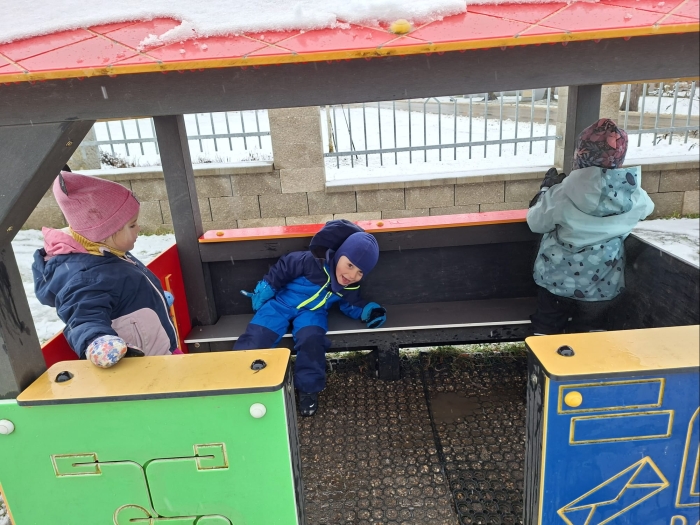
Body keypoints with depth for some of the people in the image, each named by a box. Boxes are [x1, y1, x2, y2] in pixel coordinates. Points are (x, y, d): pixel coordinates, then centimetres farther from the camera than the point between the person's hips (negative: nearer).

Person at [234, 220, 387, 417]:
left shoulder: (349, 287, -9)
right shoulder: (313, 261, -26)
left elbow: (351, 306, 10)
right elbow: (282, 268, -13)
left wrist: (369, 311, -10)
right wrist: (262, 292, -5)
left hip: (312, 312, 2)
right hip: (281, 302, -2)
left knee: (311, 339, -29)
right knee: (256, 338, -21)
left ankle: (309, 389, -11)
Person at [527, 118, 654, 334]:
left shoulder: (562, 194, -22)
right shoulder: (636, 198, -10)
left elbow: (536, 222, -8)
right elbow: (646, 208, 14)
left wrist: (546, 188, 6)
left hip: (558, 280, -2)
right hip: (603, 285, 3)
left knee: (547, 329, 17)